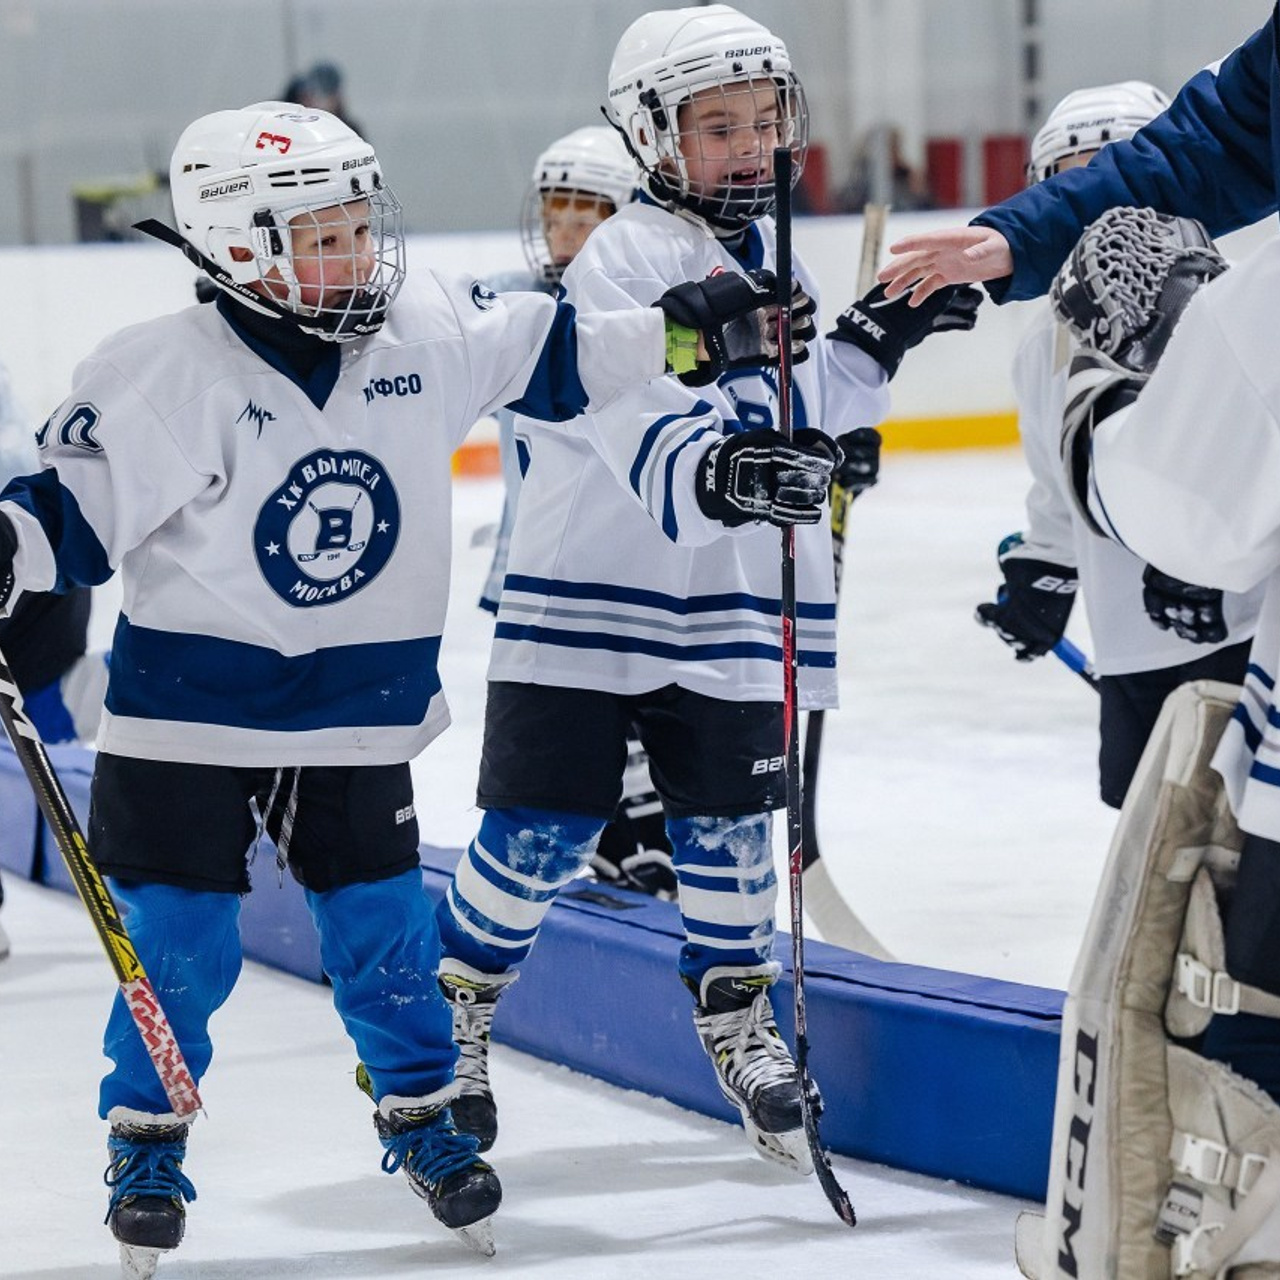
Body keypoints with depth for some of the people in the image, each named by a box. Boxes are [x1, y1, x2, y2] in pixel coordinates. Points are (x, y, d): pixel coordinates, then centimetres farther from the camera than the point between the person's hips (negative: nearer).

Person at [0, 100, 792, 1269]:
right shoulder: (169, 376, -17)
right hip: (192, 704, -3)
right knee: (181, 944, 3)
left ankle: (421, 1114, 29)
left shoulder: (431, 332, -4)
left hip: (360, 710, 3)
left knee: (386, 930, 9)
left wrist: (682, 333, 7)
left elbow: (549, 356, 10)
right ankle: (145, 1133, 22)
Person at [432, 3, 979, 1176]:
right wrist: (715, 473, -48)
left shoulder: (775, 260, 10)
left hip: (725, 609, 6)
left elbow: (807, 411, 23)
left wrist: (875, 343, 9)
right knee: (542, 833, -3)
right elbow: (635, 429, -30)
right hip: (591, 597, -6)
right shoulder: (622, 261, -15)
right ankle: (448, 1013, 15)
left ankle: (740, 1029, 26)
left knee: (728, 822, 9)